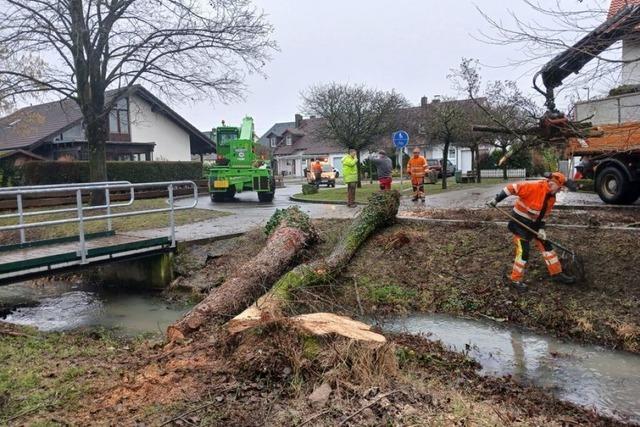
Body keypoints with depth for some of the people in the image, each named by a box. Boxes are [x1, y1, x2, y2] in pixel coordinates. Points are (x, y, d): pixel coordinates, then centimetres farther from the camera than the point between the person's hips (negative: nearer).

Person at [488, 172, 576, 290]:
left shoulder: (551, 198, 2)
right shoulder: (533, 187, -25)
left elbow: (543, 214, 10)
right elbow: (512, 187, -23)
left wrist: (541, 229, -1)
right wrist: (496, 200, -22)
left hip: (533, 224, 8)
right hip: (519, 223, -8)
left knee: (546, 246, 10)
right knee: (523, 251, -9)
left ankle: (557, 274, 24)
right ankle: (515, 279, 8)